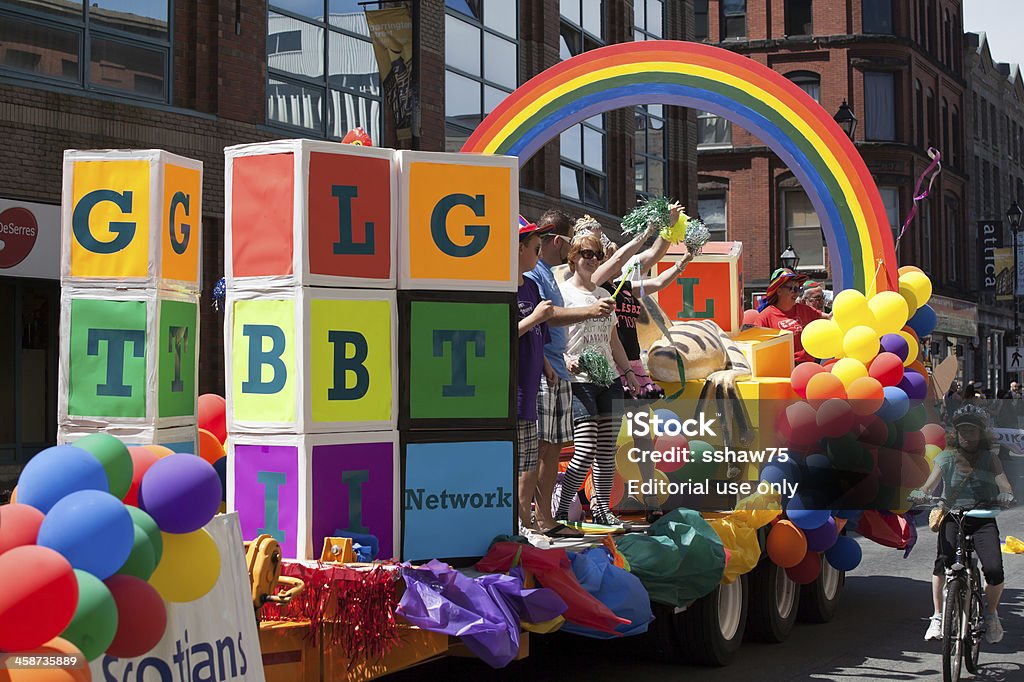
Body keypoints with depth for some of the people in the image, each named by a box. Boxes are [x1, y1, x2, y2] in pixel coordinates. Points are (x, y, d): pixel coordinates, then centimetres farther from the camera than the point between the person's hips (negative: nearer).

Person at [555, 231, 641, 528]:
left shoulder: (604, 294, 19)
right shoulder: (562, 292, -2)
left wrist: (628, 371, 21)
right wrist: (566, 360, -25)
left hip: (609, 379, 7)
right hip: (579, 381, -7)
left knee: (607, 450, 5)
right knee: (586, 451, -14)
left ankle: (602, 507, 14)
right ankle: (559, 509, -2)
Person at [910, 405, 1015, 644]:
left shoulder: (990, 459, 5)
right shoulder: (946, 458, 4)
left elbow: (1004, 484, -8)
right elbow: (931, 483, -10)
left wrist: (1006, 496, -32)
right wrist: (920, 494, -33)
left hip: (983, 519, 0)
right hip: (952, 517, 0)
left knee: (994, 570, -19)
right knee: (943, 562, -26)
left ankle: (992, 614, 10)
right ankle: (938, 617, -11)